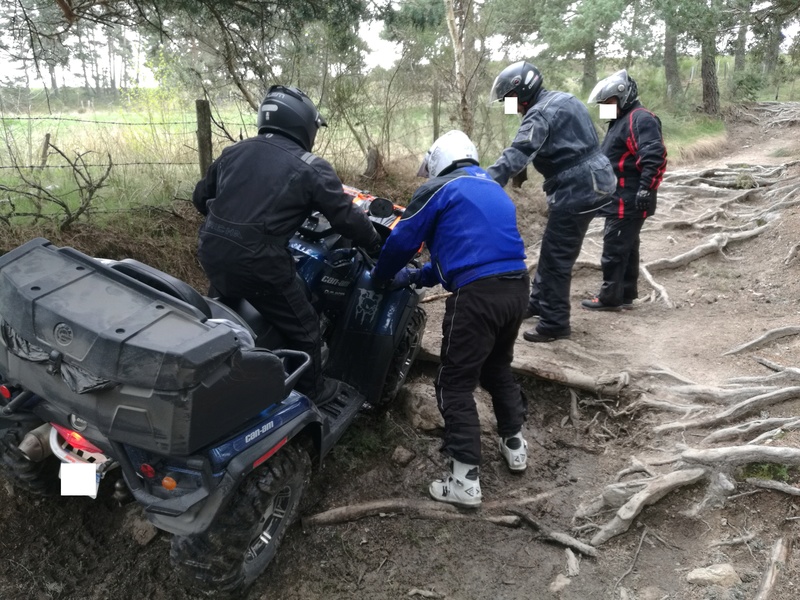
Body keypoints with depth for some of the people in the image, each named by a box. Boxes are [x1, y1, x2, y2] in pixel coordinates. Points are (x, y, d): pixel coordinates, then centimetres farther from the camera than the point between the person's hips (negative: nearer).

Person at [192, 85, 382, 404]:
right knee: (302, 326, 12)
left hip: (211, 252, 7)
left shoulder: (234, 151, 13)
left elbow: (201, 196, 22)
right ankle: (311, 391, 29)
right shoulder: (311, 168, -6)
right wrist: (376, 245, 13)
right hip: (258, 262, -7)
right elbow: (346, 217, -4)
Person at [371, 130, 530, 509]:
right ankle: (514, 443, 38)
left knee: (456, 384, 2)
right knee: (498, 367, 28)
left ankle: (465, 480, 2)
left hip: (478, 294, -8)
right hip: (517, 286, 8)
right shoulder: (494, 190, 27)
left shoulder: (438, 189, 4)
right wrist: (416, 277, 33)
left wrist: (382, 276, 24)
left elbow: (403, 239, 4)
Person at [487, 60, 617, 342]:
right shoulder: (562, 98, 16)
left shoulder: (541, 113, -16)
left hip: (576, 189, -10)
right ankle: (538, 301, 34)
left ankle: (554, 323, 6)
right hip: (590, 181, 10)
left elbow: (517, 154, -29)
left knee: (556, 257, -3)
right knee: (551, 249, 20)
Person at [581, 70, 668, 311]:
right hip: (621, 197, 11)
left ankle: (610, 296, -1)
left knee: (614, 246, -8)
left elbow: (655, 156, -23)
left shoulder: (641, 119, -12)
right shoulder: (621, 120, 21)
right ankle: (626, 294, 19)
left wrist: (645, 188, -28)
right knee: (626, 245, 13)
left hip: (629, 199, -10)